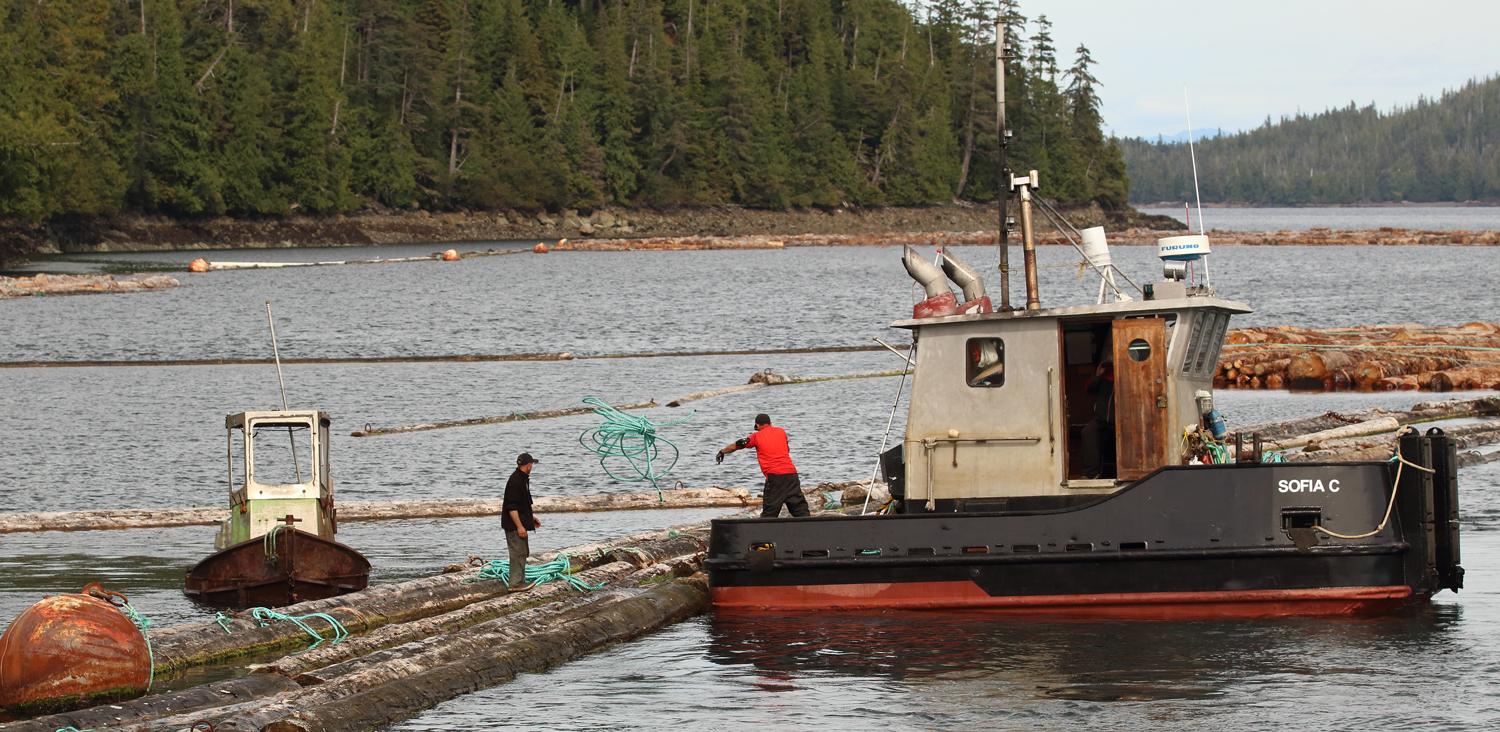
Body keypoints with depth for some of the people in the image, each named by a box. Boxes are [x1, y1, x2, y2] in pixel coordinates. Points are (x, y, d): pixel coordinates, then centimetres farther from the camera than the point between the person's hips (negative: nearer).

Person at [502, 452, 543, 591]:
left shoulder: (523, 479, 14)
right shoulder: (515, 481, -21)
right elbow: (511, 507, -24)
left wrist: (530, 518, 29)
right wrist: (519, 526, -24)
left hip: (520, 523, 11)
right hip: (513, 526, -11)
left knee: (523, 553, 16)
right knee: (518, 553, -8)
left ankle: (520, 581, 23)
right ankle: (515, 584, -4)